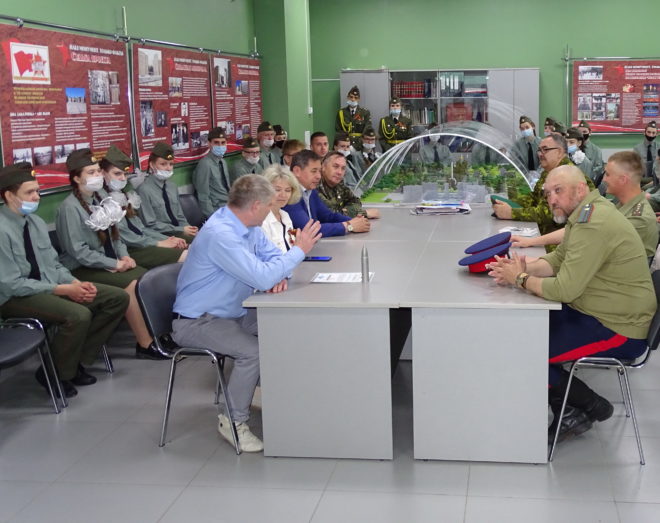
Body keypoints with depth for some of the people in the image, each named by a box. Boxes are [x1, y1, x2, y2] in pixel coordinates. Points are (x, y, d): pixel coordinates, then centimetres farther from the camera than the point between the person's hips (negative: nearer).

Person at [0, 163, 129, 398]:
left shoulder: (36, 221, 7)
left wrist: (76, 283, -8)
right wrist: (63, 289, -21)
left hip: (49, 286, 9)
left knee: (117, 298, -2)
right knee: (79, 315, -34)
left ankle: (77, 362, 5)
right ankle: (54, 374, -8)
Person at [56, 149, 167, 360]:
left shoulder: (99, 200, 8)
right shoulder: (70, 207, -15)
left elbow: (113, 234, 16)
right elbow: (78, 251, -19)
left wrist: (124, 256, -3)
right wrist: (115, 264, -18)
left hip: (107, 262, 7)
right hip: (82, 269, -7)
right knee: (131, 285, -26)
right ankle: (145, 344, -16)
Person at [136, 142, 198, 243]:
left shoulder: (172, 187, 15)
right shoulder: (144, 190, -8)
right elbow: (151, 225, -12)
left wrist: (187, 228, -6)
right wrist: (181, 230, -16)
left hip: (179, 233, 7)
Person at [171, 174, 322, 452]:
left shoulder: (249, 225, 1)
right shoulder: (220, 234, -29)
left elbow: (271, 255, 13)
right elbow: (261, 278, -33)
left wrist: (277, 276, -12)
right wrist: (299, 250, -22)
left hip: (234, 312, 9)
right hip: (197, 322, -9)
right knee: (253, 351, -29)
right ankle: (234, 421, -9)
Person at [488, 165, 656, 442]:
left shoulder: (593, 224, -26)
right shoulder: (585, 213, 8)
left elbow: (564, 289, -29)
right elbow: (557, 260, 12)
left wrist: (520, 279, -14)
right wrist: (523, 268, -6)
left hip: (619, 330, -11)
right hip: (593, 312, 11)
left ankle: (593, 407, 8)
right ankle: (566, 414, 13)